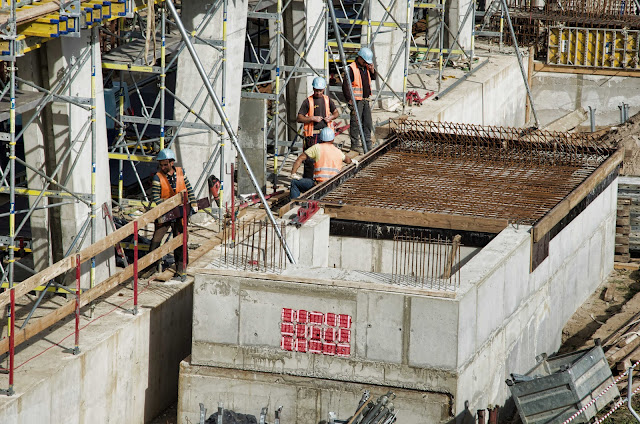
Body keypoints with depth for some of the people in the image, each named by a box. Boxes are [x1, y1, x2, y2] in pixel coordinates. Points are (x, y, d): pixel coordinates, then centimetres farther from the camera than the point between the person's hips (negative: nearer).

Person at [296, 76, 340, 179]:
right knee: (310, 159, -6)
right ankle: (307, 179, 0)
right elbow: (299, 118, -6)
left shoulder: (327, 100, 11)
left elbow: (336, 112, 23)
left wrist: (331, 117, 1)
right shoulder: (308, 101, -2)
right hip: (312, 134, -4)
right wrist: (312, 118, -16)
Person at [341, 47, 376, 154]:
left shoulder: (366, 67, 11)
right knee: (355, 123, -5)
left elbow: (373, 78, 25)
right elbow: (345, 85, -14)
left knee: (367, 123, 11)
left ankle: (368, 145, 18)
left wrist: (372, 70, 5)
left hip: (366, 100, 8)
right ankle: (355, 144, 1)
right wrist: (349, 100, -17)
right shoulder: (352, 69, -12)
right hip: (356, 101, -8)